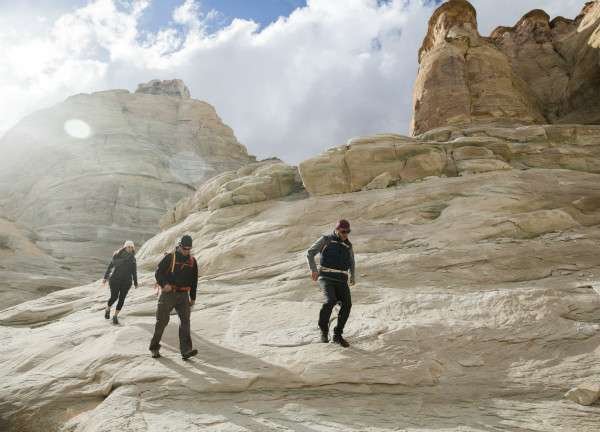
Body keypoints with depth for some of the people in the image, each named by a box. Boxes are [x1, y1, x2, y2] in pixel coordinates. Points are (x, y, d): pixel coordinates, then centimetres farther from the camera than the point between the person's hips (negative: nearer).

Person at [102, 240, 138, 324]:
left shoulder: (133, 259, 5)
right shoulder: (117, 255, -2)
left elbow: (134, 272, 9)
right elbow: (110, 266, 2)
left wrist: (135, 283, 9)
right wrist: (106, 277, -3)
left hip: (126, 282, 2)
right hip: (115, 280, -2)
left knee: (121, 299, -2)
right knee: (114, 297, -3)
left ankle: (115, 316, 10)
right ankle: (107, 310, 27)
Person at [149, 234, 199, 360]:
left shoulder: (192, 261, 10)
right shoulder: (169, 257, -3)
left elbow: (194, 280, 18)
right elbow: (158, 273, -4)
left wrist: (193, 297, 16)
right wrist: (164, 284, -24)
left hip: (183, 295, 3)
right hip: (168, 293, -3)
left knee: (185, 320, -9)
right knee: (162, 321, 1)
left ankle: (186, 350, -14)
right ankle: (154, 348, 19)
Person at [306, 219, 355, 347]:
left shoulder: (348, 245, 17)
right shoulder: (326, 240, 5)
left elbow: (351, 262, 32)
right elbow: (310, 253, 1)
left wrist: (352, 276, 15)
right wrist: (313, 270, -15)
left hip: (341, 281, 4)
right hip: (326, 278, -4)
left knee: (347, 304, -18)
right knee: (331, 301, -28)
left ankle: (337, 335, -3)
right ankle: (324, 330, -4)